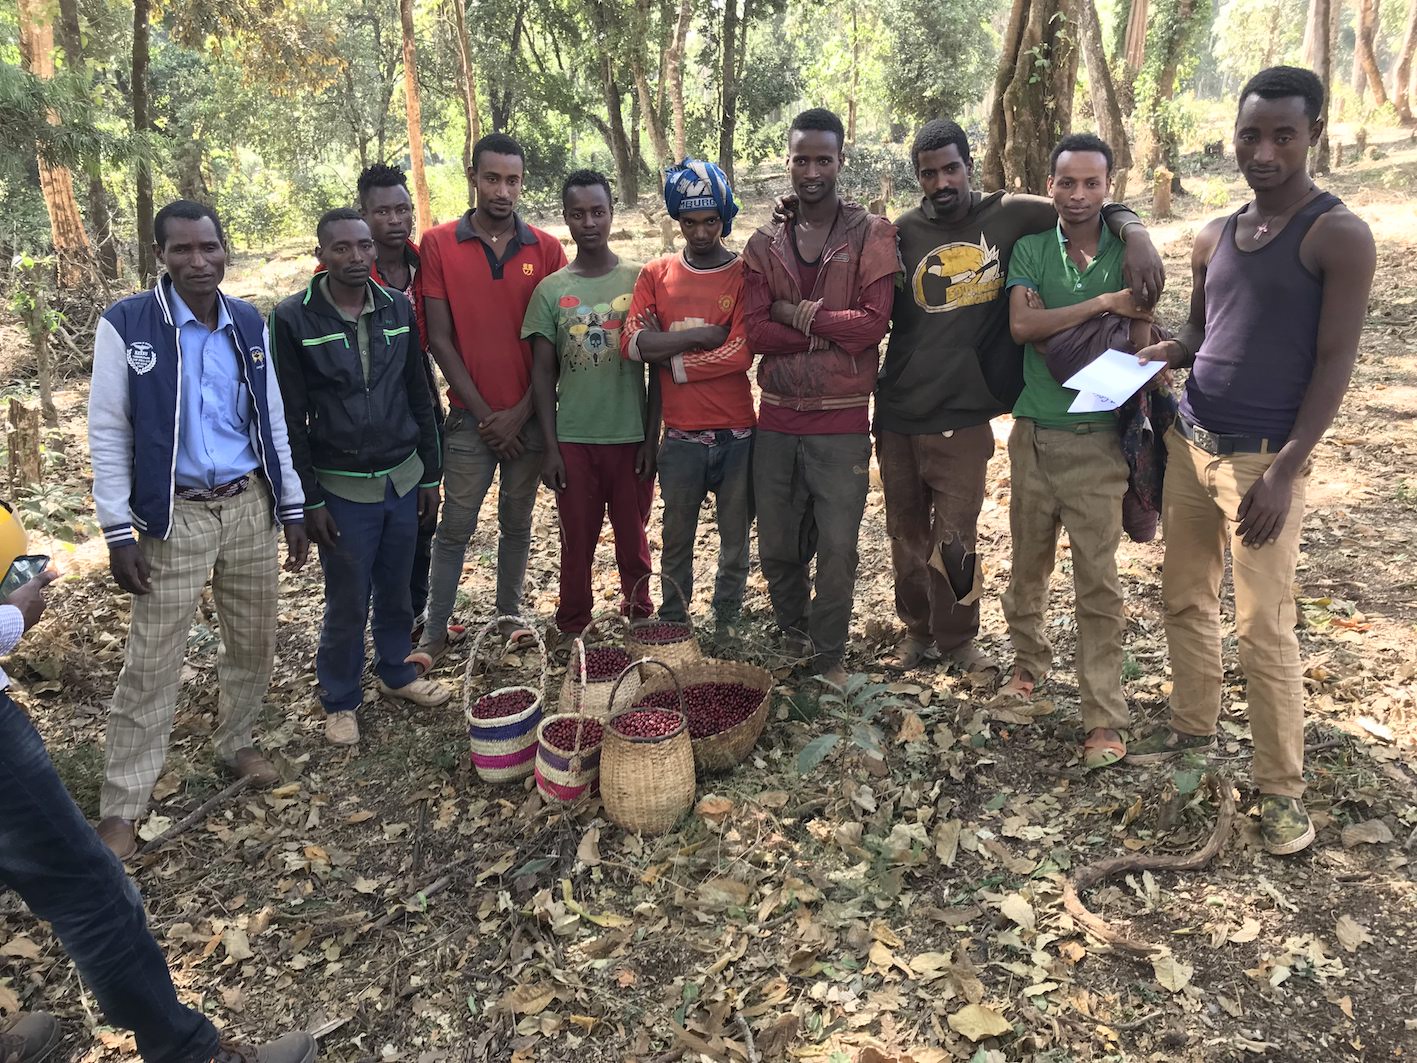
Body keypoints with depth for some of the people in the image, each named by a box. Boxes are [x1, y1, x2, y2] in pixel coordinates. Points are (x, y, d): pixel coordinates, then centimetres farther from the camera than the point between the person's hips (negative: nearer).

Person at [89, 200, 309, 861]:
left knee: (254, 643, 15)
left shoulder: (250, 324, 4)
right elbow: (108, 432, -7)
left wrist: (292, 508, 9)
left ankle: (235, 742, 39)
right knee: (151, 664, 1)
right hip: (174, 517, -4)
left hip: (250, 508, 4)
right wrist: (118, 532, -11)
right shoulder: (126, 325, -9)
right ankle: (120, 807, 15)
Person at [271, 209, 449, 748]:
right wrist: (309, 499, -8)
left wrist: (431, 475, 8)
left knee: (396, 592, 16)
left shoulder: (398, 308, 3)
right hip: (342, 489, -3)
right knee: (348, 603, 6)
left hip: (403, 479, 3)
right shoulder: (293, 318, -8)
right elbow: (290, 417, -7)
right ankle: (340, 700, 27)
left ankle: (397, 672, 39)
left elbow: (420, 397, 8)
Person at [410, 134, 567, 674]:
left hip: (528, 416, 2)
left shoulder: (546, 250, 2)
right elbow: (439, 338, -4)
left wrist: (520, 413, -6)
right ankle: (435, 631, 14)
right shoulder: (439, 244, -2)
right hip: (470, 417, -1)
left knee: (517, 523, 13)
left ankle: (510, 616, 28)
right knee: (455, 527, 3)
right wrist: (484, 413, -8)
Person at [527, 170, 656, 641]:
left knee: (633, 532, 11)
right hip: (573, 439, 1)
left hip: (631, 436, 0)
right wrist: (550, 446, -1)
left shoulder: (639, 280, -1)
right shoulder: (550, 290, 1)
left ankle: (639, 610, 31)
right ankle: (571, 624, 26)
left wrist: (652, 438, -2)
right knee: (576, 536, 9)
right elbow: (543, 373, 3)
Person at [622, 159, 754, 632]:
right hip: (681, 436, 1)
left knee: (735, 542, 10)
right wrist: (706, 334, -13)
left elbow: (742, 353, -12)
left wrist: (670, 355, -8)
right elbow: (632, 342, -10)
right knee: (677, 539, 13)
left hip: (738, 433, -1)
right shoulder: (656, 275, 6)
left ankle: (727, 627, 26)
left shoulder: (745, 274, 0)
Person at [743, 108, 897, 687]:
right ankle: (793, 635, 36)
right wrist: (831, 330, -13)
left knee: (838, 548, 3)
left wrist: (794, 313, -11)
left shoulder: (872, 234, -2)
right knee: (776, 547, 13)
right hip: (777, 419, 3)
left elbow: (873, 323, -15)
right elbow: (755, 331, -6)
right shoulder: (764, 243, 7)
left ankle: (828, 656, 21)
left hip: (842, 422, -3)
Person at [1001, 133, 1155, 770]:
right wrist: (1103, 304, -16)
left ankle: (1104, 717, 6)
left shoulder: (1128, 253, 3)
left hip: (1098, 438, -1)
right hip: (1033, 431, 2)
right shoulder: (1030, 250, 4)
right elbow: (1022, 325, -13)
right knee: (1028, 561, 14)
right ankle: (1029, 659, 38)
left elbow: (1143, 342, 6)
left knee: (1097, 580, -2)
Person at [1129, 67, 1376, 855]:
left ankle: (1284, 787, 9)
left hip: (1265, 459, -7)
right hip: (1189, 442, 7)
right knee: (1186, 598, 15)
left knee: (1265, 628, -4)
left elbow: (1335, 365, -13)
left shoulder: (1340, 236, -9)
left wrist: (1285, 472, -19)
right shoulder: (1213, 239, 10)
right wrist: (1167, 353, -4)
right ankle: (1195, 726, 32)